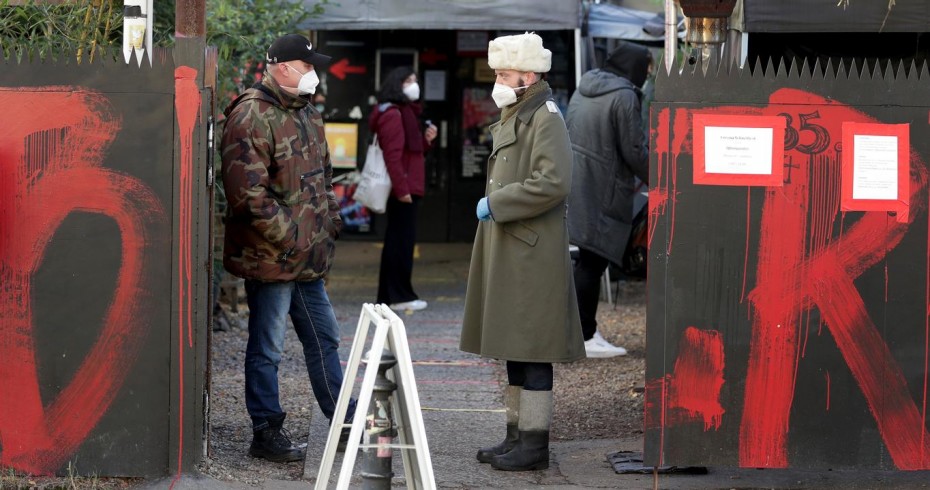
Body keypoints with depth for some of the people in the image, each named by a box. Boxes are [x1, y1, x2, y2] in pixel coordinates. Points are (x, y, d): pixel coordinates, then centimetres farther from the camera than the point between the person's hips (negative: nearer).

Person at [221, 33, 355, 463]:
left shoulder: (306, 114, 15)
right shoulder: (251, 117, -16)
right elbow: (247, 191, -23)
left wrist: (331, 223, 14)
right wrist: (286, 236, -20)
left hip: (309, 258, 9)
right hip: (270, 257, -9)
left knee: (323, 339, 16)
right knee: (267, 348, 0)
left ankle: (345, 423, 26)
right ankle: (266, 432, 9)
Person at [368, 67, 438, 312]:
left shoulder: (406, 112, 19)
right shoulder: (393, 114, -13)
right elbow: (392, 155, -20)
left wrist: (426, 140, 6)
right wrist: (401, 188, -23)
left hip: (406, 188, 10)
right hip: (402, 188, -10)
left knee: (396, 241, 12)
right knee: (403, 240, -7)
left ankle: (388, 295, 17)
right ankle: (400, 296, -3)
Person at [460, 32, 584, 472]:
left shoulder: (545, 118, -12)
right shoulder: (512, 118, 16)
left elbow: (553, 183, -23)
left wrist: (495, 204, -18)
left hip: (532, 256, -10)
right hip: (506, 254, 10)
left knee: (532, 351, -5)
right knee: (513, 349, 13)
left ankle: (534, 445, -1)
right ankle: (517, 435, 21)